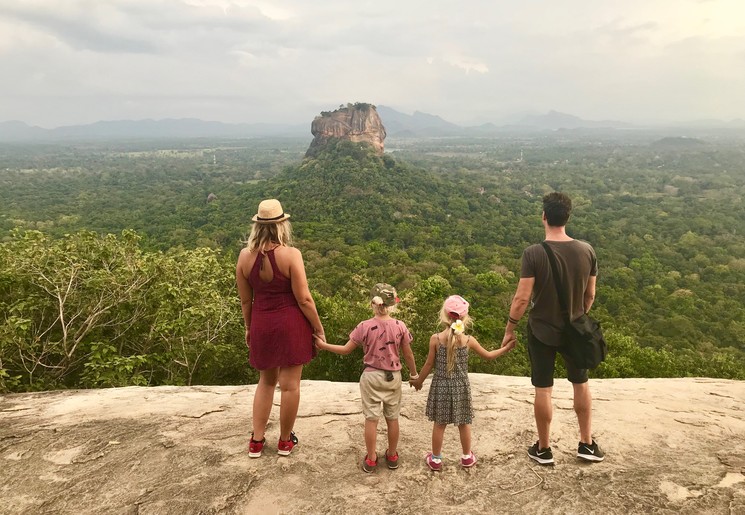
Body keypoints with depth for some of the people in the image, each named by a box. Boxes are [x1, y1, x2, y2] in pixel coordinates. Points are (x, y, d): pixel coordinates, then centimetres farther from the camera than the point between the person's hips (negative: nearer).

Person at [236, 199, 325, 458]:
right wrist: (319, 328, -2)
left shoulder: (245, 256, -4)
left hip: (262, 325, 4)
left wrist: (248, 328, 19)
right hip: (291, 324, -4)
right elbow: (304, 299, -15)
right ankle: (285, 441, 25)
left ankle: (256, 441, 25)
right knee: (290, 385, 10)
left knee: (266, 381, 21)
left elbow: (245, 299, 4)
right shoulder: (291, 254, -17)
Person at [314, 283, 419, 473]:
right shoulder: (400, 326, -11)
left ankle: (371, 459, 18)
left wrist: (323, 345, 6)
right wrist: (414, 374, 14)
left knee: (371, 418, 8)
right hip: (393, 377, 1)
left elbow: (346, 349, -7)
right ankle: (392, 456, 28)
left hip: (371, 377, -1)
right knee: (392, 418, 15)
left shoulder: (364, 327, -14)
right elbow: (408, 355, -2)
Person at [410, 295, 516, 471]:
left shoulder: (436, 338, -13)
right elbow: (488, 355, 6)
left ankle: (436, 459, 23)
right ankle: (467, 457, 31)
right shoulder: (468, 340, -9)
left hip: (441, 386, -1)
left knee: (439, 424, 11)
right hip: (460, 387, 1)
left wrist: (419, 381, 11)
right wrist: (506, 348, 20)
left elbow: (429, 364, -5)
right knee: (464, 423, 17)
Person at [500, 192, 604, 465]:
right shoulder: (586, 250, -9)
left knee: (543, 390, 11)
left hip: (541, 332, -3)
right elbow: (590, 295, 1)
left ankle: (544, 449, 26)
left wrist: (509, 328, -6)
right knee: (581, 384, 23)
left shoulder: (534, 253, -21)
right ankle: (587, 443, 34)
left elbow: (522, 298, -20)